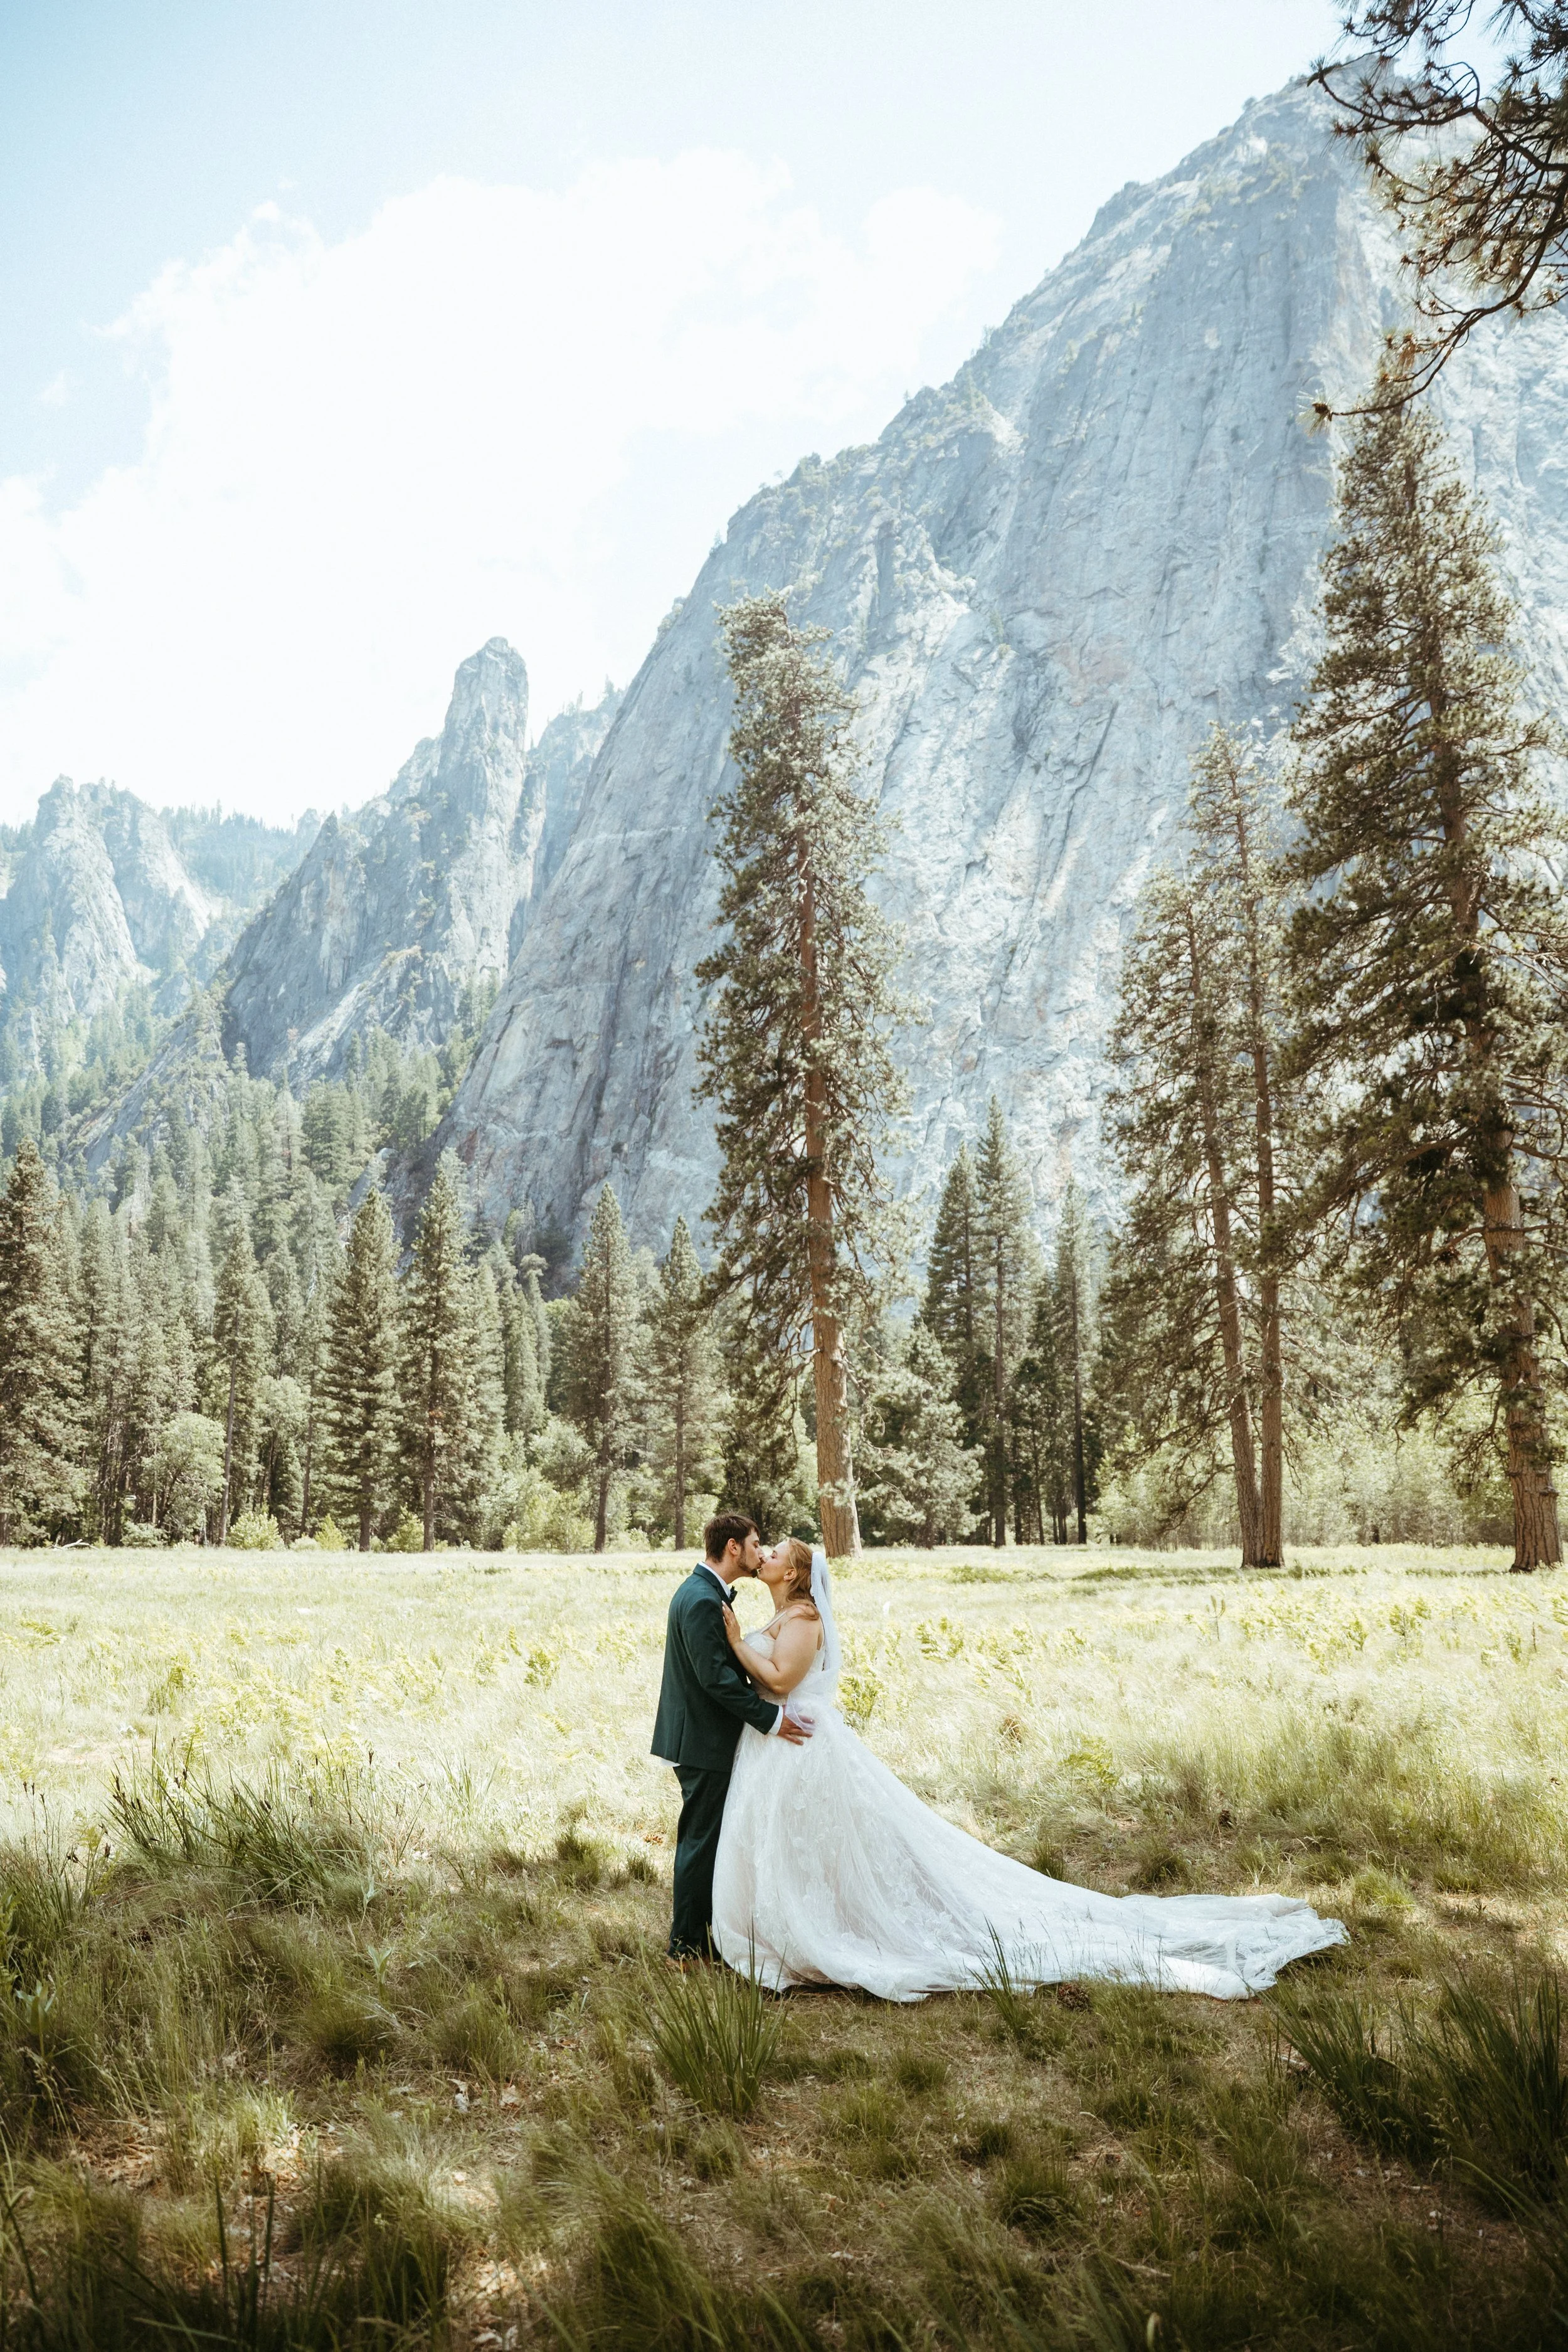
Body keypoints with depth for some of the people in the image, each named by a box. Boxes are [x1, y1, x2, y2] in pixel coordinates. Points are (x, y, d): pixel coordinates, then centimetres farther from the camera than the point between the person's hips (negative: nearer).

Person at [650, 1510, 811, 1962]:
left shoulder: (703, 1591, 12)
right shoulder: (702, 1600, -22)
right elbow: (716, 1676, -26)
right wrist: (770, 1717, -23)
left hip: (702, 1735, 10)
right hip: (703, 1741, -10)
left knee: (705, 1838, 18)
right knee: (701, 1840, 0)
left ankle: (697, 1932, 28)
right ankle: (688, 1945, 10)